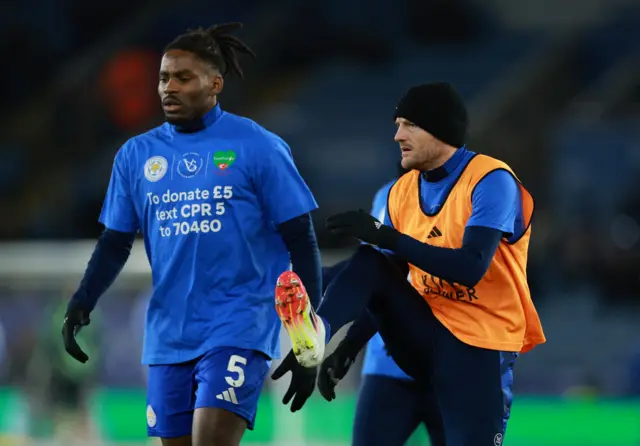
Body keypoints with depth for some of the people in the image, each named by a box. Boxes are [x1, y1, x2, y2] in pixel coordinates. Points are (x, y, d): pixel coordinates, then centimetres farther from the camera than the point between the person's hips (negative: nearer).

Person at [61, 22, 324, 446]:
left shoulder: (258, 147, -3)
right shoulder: (136, 155, 9)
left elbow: (301, 240, -1)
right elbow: (115, 243, 14)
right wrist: (83, 301, -3)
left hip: (239, 328, -5)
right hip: (168, 332, 5)